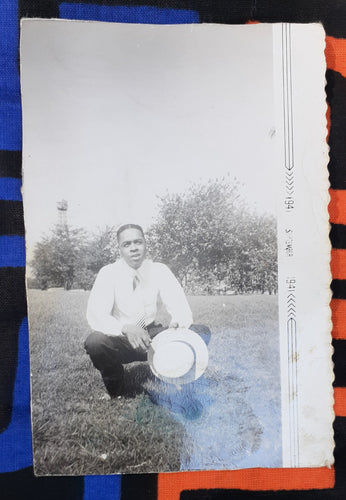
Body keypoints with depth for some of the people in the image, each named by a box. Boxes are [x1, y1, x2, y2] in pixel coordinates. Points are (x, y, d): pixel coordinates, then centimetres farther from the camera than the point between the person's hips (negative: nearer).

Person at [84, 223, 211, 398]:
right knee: (94, 341, -35)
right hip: (121, 339, -2)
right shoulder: (109, 273, -13)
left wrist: (178, 322, -37)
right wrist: (125, 329, -43)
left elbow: (180, 306, -12)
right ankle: (120, 395, -5)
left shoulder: (160, 270, -6)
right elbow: (95, 315, -24)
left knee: (201, 332, -17)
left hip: (153, 335, 2)